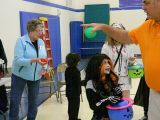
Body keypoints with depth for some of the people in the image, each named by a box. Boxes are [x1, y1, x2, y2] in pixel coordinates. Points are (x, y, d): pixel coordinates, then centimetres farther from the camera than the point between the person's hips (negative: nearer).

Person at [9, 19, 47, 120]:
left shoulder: (41, 42, 2)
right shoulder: (21, 41, -15)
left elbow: (44, 57, 9)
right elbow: (18, 60, -23)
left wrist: (43, 63, -14)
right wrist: (34, 60, -34)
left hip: (36, 76, 5)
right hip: (20, 75, -4)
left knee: (33, 100, 14)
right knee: (15, 101, 2)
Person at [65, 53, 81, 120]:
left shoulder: (67, 70, 1)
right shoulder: (76, 71, -22)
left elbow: (67, 81, 8)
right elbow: (78, 82, -20)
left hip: (69, 91, 7)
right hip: (75, 92, -7)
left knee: (71, 106, 18)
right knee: (75, 106, 7)